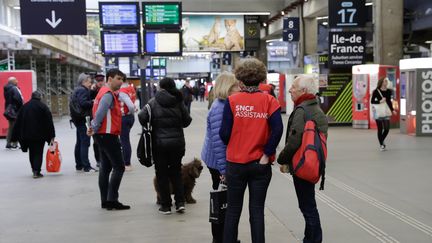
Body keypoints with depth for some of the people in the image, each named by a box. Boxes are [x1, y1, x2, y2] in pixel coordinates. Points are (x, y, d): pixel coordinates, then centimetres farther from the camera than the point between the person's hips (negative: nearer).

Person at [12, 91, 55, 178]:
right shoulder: (43, 106, -5)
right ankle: (36, 172, -6)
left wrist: (16, 136, 13)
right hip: (39, 135, -4)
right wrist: (51, 136, -5)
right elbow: (49, 122, -8)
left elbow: (18, 122, 9)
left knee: (32, 152, 16)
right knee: (38, 152, 1)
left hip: (27, 135, 4)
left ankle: (34, 170, 21)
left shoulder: (24, 106, 8)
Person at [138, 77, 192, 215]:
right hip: (177, 141, 2)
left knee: (162, 173, 8)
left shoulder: (153, 102, -5)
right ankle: (180, 202, 9)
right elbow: (187, 121, -1)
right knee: (176, 171, 17)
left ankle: (166, 205, 10)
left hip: (159, 142, -2)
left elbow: (142, 117, -13)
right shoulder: (179, 101, -1)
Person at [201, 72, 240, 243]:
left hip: (225, 159, 9)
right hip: (218, 161, -9)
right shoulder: (219, 108, -21)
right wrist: (223, 169, -23)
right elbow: (218, 141, -23)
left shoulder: (225, 105, 9)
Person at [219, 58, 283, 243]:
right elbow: (277, 129, -15)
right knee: (257, 210, 9)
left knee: (233, 210, 13)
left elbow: (224, 133, -7)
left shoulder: (232, 101, -6)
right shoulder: (269, 101, -4)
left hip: (235, 163, 0)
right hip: (260, 165, 0)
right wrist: (267, 154, -5)